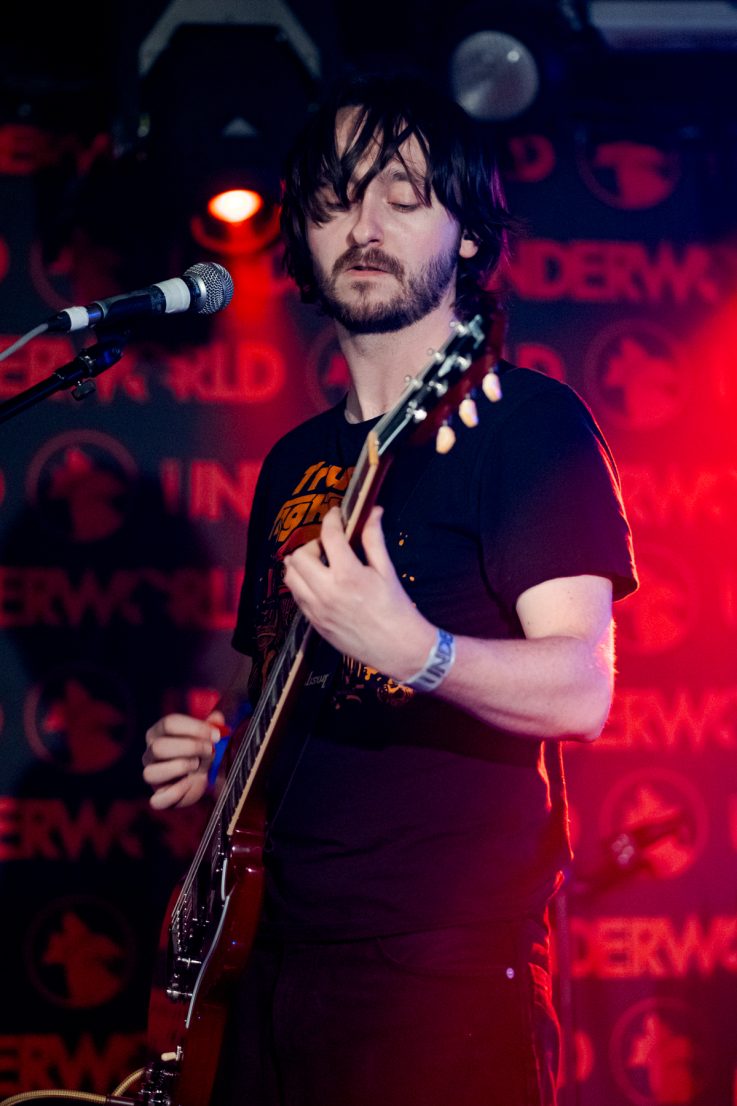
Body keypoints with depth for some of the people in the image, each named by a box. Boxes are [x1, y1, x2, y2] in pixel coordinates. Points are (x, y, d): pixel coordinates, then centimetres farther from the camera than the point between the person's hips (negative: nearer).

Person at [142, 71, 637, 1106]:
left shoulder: (526, 419, -6)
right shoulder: (296, 462, 16)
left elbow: (580, 693, -16)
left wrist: (415, 651, -32)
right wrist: (219, 751, 5)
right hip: (278, 962, 7)